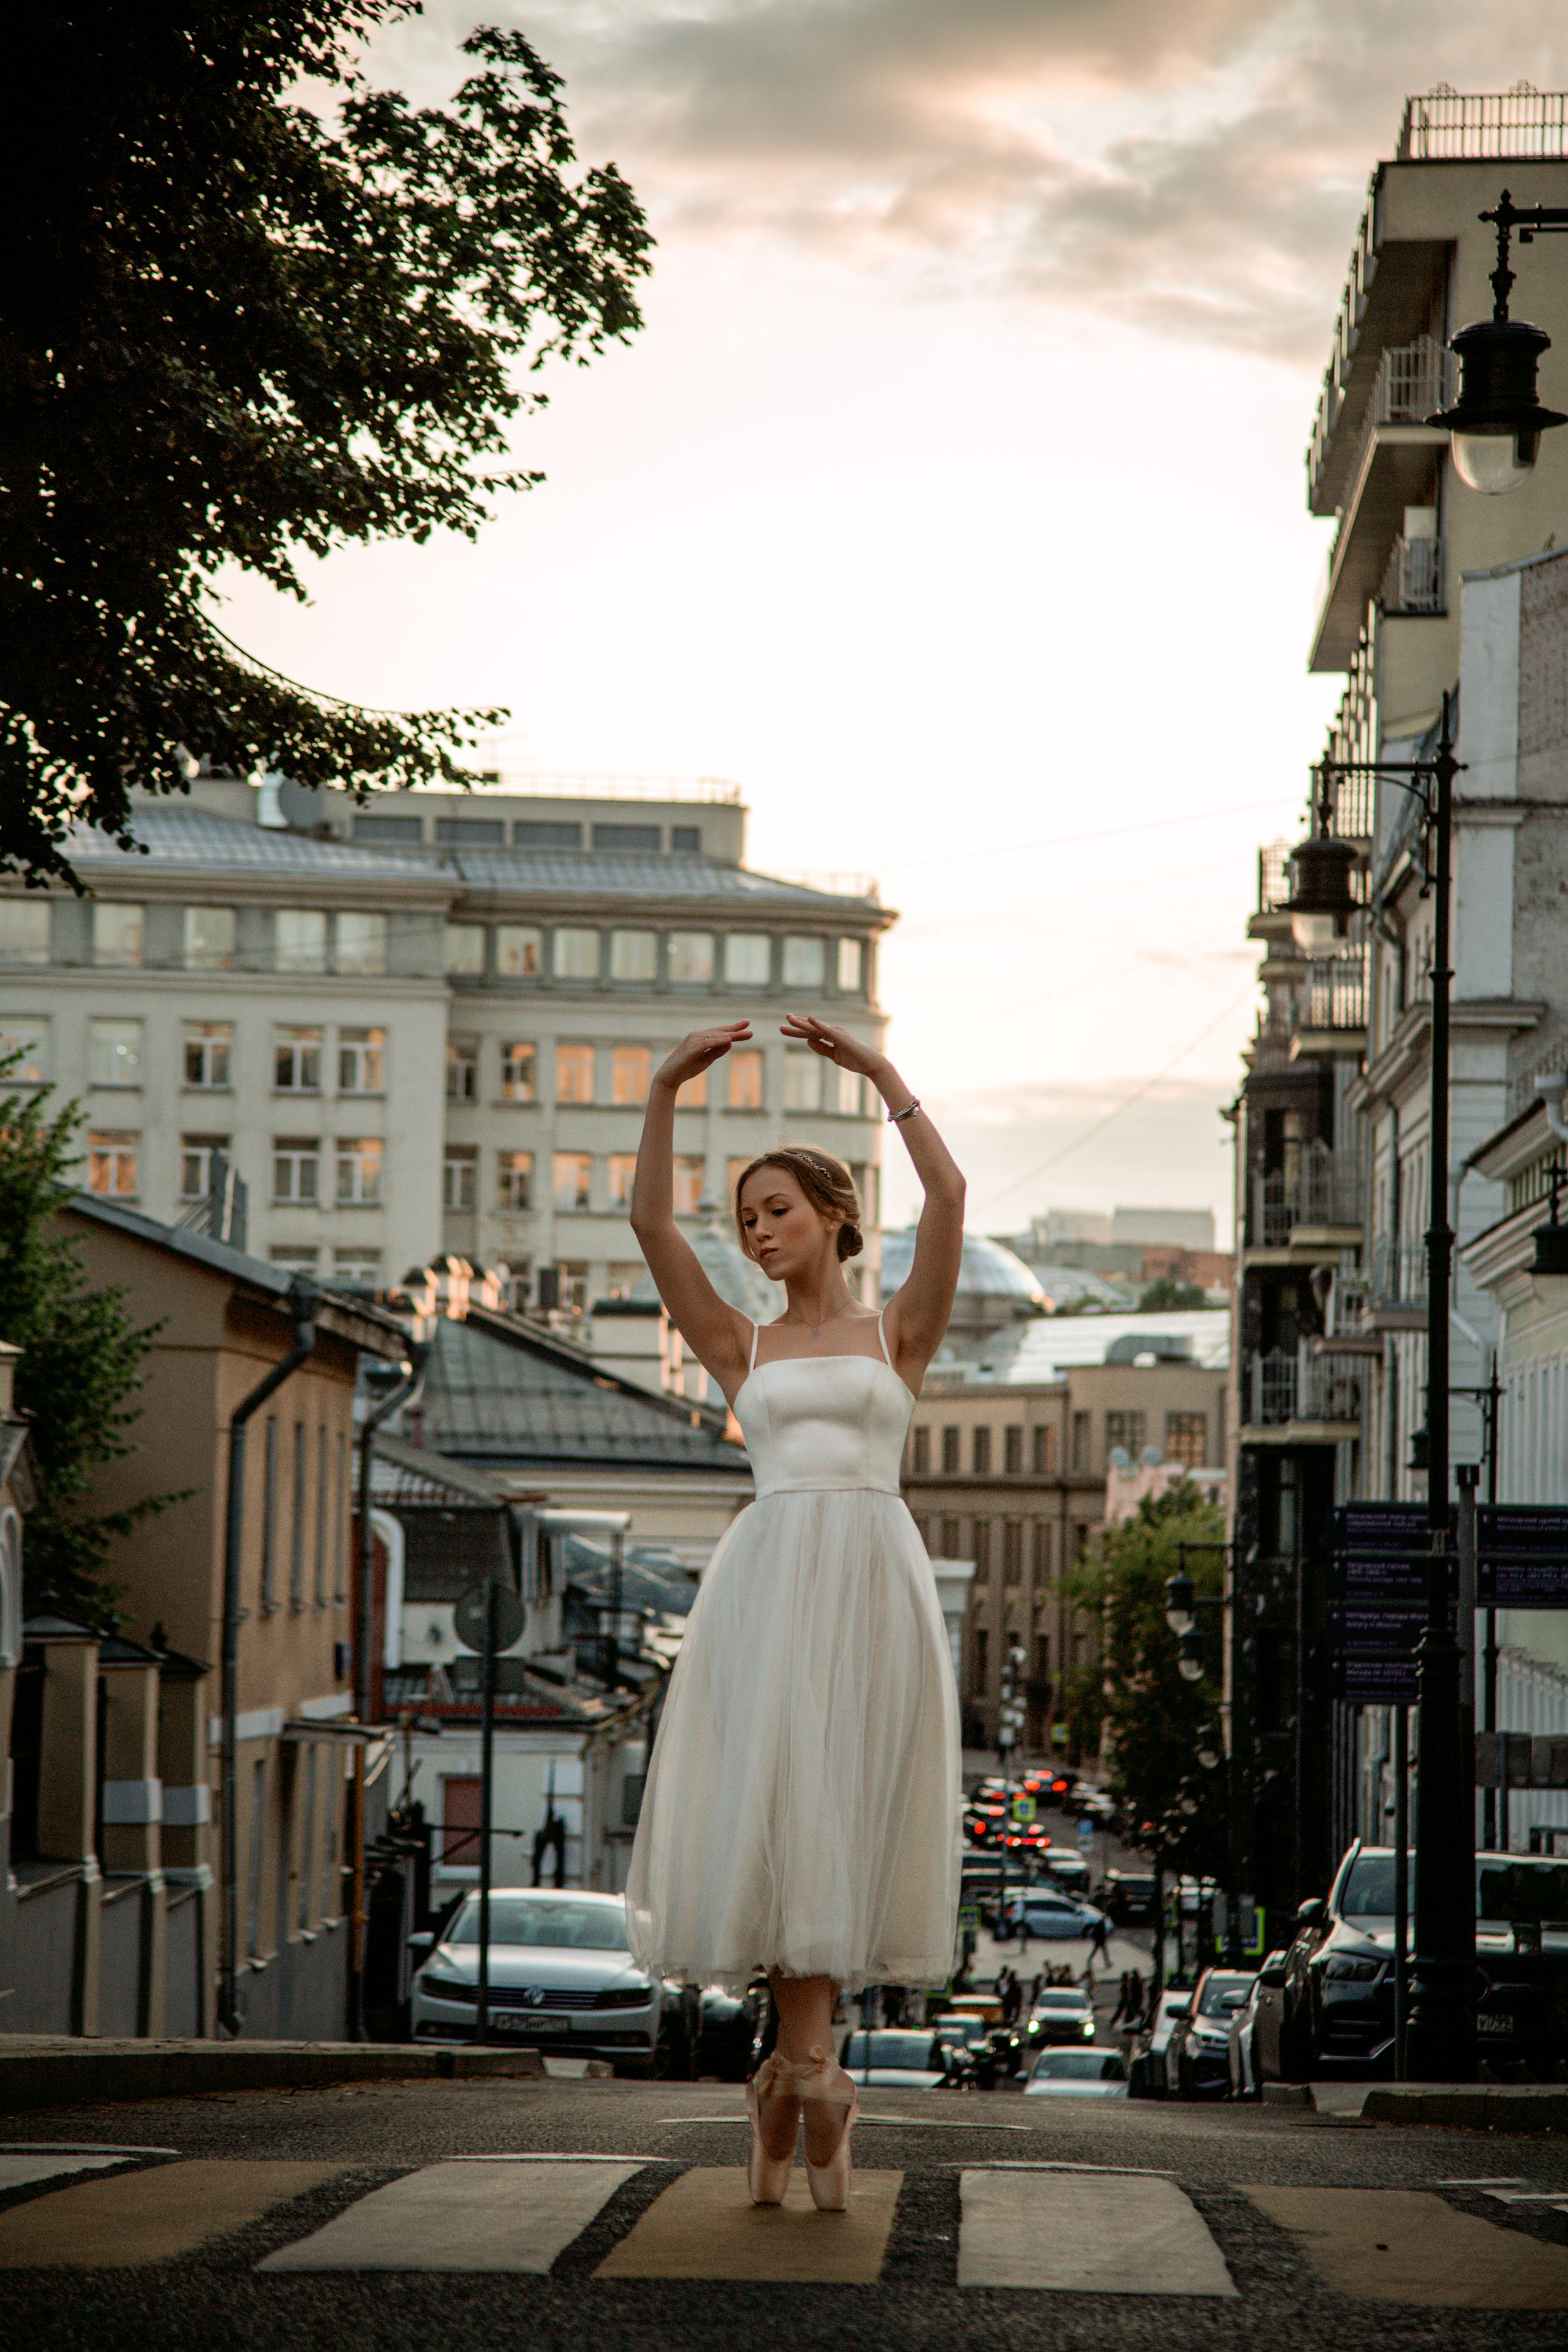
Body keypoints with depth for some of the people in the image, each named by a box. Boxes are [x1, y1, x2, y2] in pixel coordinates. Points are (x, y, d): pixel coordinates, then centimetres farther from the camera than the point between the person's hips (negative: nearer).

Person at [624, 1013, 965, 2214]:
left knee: (844, 1807, -4)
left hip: (875, 1577, -1)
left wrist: (882, 1074, -3)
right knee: (775, 1804, -7)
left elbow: (949, 1196, -2)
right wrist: (668, 1090, -1)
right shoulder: (741, 1346, 16)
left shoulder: (899, 1333, 12)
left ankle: (798, 2070, -1)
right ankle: (811, 2067, -3)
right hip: (769, 1575, 1)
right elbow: (651, 1223, 5)